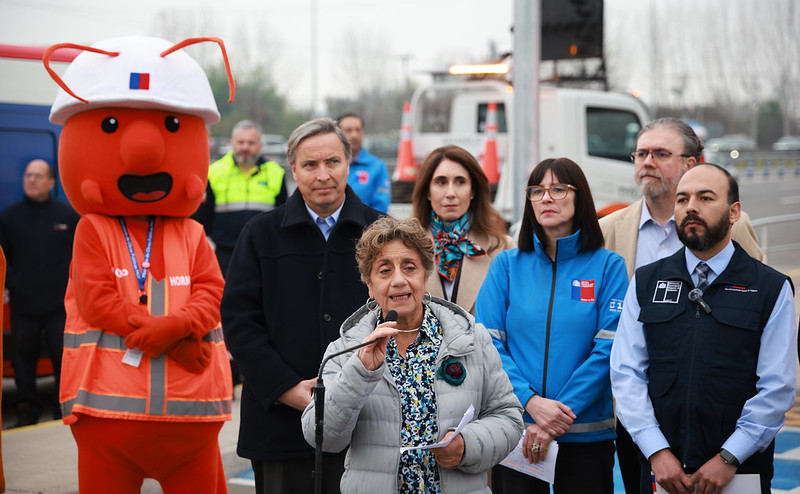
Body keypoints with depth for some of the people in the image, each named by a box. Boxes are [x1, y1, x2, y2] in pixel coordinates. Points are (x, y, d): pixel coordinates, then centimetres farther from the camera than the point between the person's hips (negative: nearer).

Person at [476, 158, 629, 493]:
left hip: (586, 434, -1)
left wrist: (559, 418, -15)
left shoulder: (607, 266, 1)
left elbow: (608, 350, -7)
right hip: (514, 432, 1)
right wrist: (531, 401, -16)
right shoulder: (507, 264, 5)